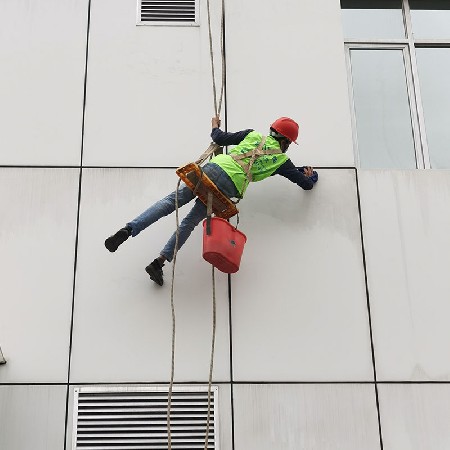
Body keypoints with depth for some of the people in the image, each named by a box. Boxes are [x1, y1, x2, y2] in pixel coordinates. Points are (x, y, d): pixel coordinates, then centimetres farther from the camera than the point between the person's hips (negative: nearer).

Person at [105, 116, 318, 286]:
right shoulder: (282, 160, 17)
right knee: (192, 220, 1)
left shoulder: (253, 135, 21)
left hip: (214, 167, 2)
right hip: (230, 185, -2)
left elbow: (220, 139, 20)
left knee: (172, 200, -4)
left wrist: (215, 126, 42)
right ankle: (159, 262, -10)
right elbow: (306, 184, 24)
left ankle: (128, 230, -19)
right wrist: (310, 174, 47)